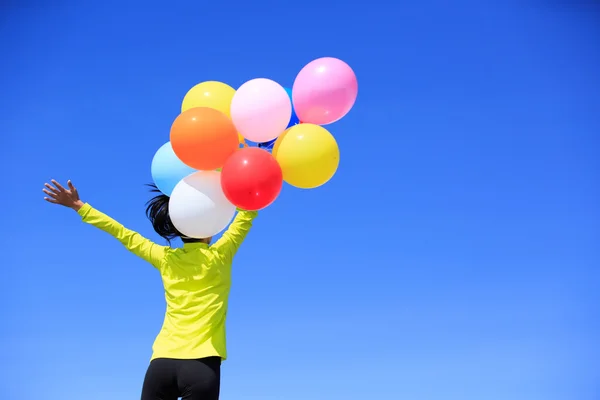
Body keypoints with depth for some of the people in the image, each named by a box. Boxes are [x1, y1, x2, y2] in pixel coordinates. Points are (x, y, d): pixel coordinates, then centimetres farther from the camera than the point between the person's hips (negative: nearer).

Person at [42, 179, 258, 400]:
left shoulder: (165, 258, 10)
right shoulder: (218, 256, 2)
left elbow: (125, 235, 18)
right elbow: (246, 215, 8)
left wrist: (79, 206, 28)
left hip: (162, 363, 3)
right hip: (202, 365, -3)